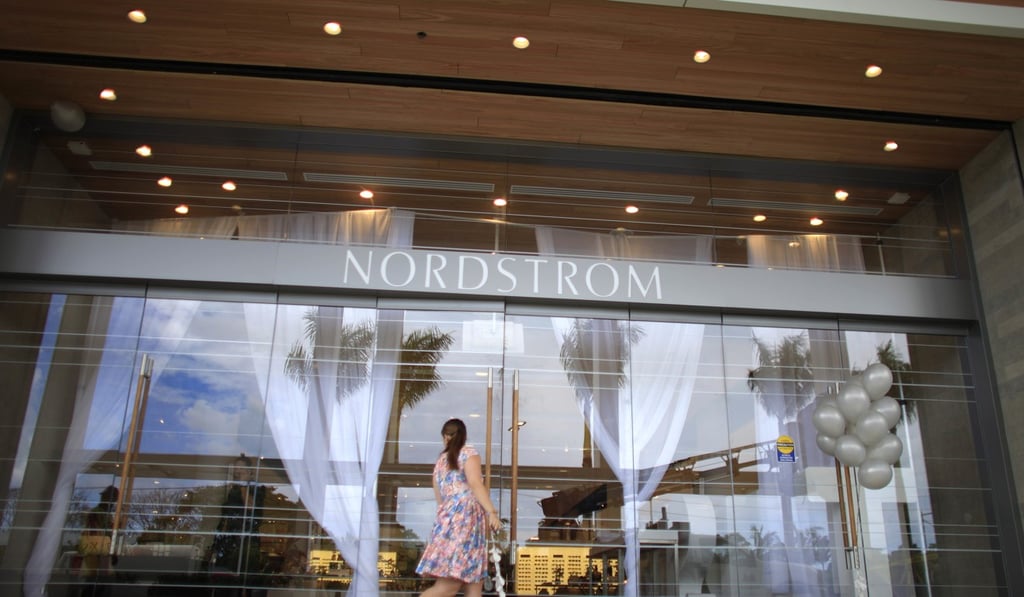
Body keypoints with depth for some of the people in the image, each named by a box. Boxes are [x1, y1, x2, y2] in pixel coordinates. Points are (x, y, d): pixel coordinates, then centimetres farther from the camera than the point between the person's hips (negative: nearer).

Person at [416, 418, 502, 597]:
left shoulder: (440, 461, 22)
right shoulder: (469, 453, 6)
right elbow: (475, 484, -9)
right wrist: (492, 512, -15)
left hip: (447, 518, 7)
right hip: (465, 517, -7)